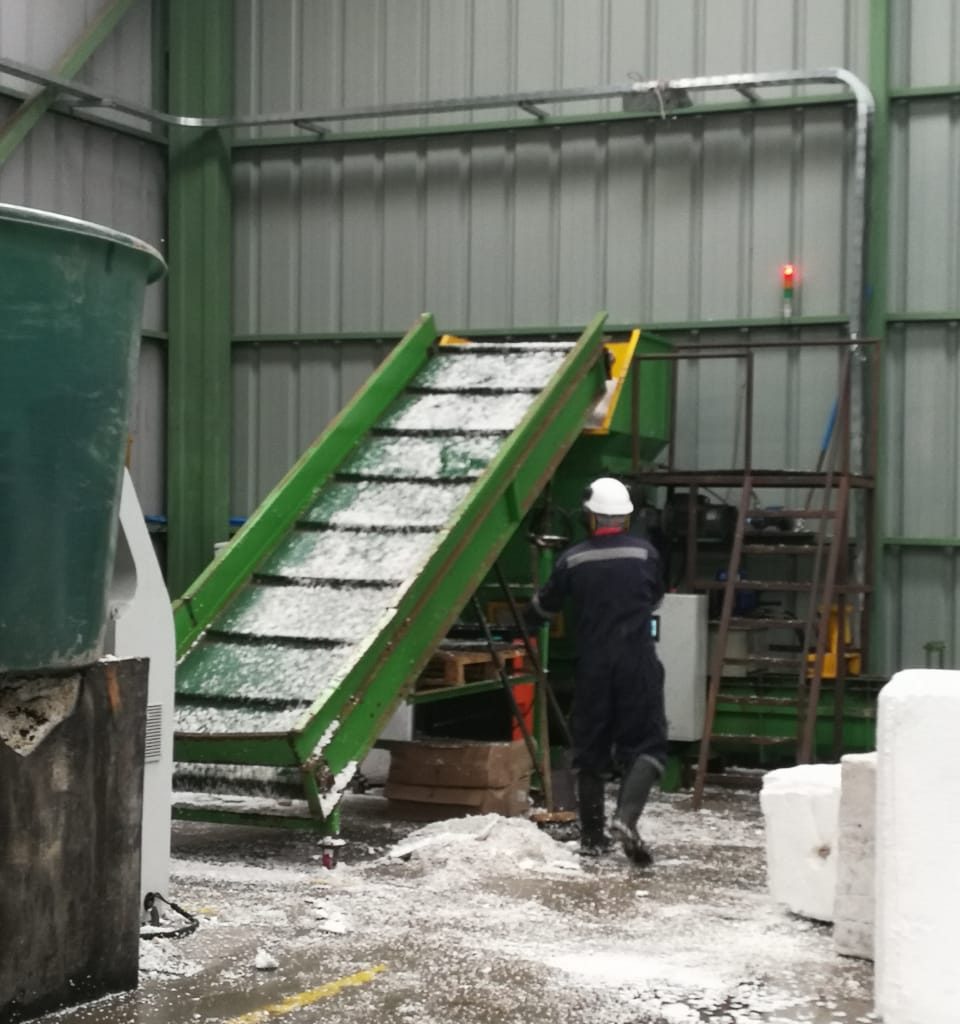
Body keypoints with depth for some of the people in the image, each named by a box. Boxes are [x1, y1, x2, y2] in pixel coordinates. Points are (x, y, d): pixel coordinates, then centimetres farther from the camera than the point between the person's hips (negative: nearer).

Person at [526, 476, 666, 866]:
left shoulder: (573, 560, -1)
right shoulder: (645, 553, -1)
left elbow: (543, 607, 13)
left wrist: (527, 619, 36)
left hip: (592, 666, 1)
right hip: (638, 663, -1)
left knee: (590, 749, 12)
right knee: (645, 743, 2)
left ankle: (592, 835, 17)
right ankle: (626, 817, -20)